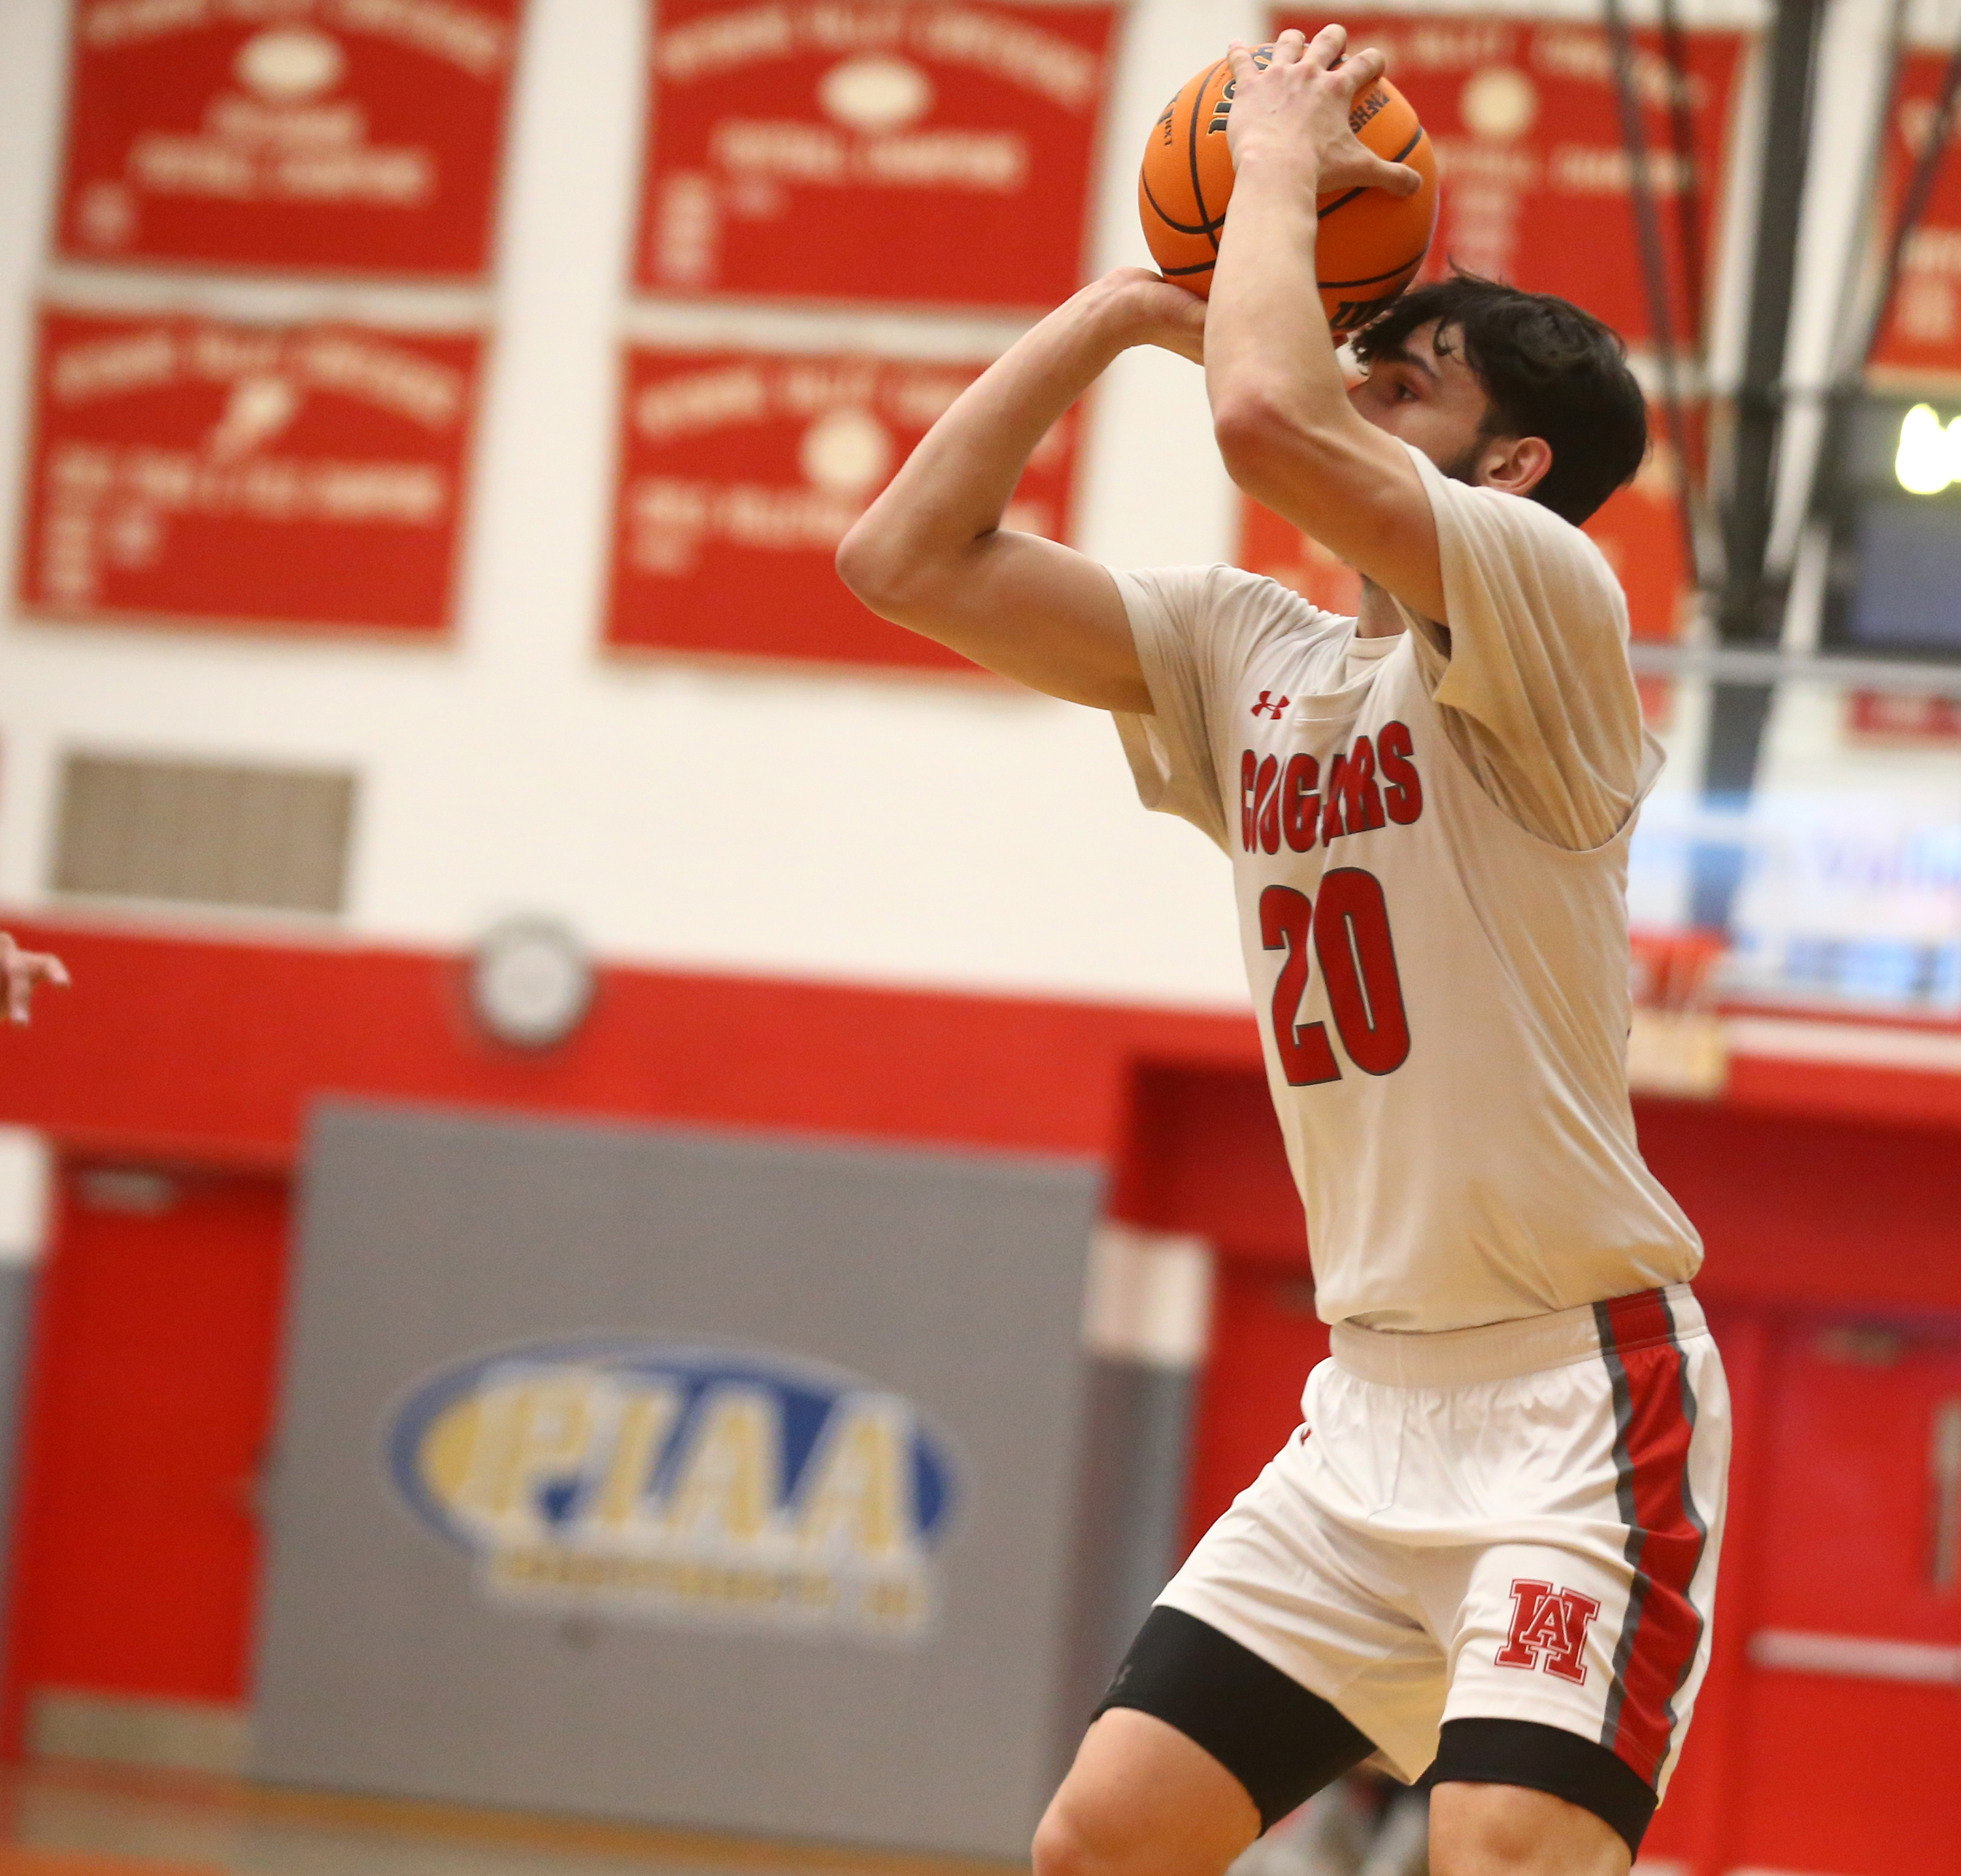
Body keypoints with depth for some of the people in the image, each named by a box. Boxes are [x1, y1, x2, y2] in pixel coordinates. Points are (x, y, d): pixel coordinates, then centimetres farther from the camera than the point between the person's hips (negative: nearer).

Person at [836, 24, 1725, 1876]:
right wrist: (1123, 301, 8)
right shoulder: (1240, 652, 11)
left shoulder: (1551, 602, -10)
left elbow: (1265, 417, -26)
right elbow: (907, 559, 7)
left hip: (1583, 1385, -7)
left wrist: (1282, 161, -9)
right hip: (1369, 1397, 7)